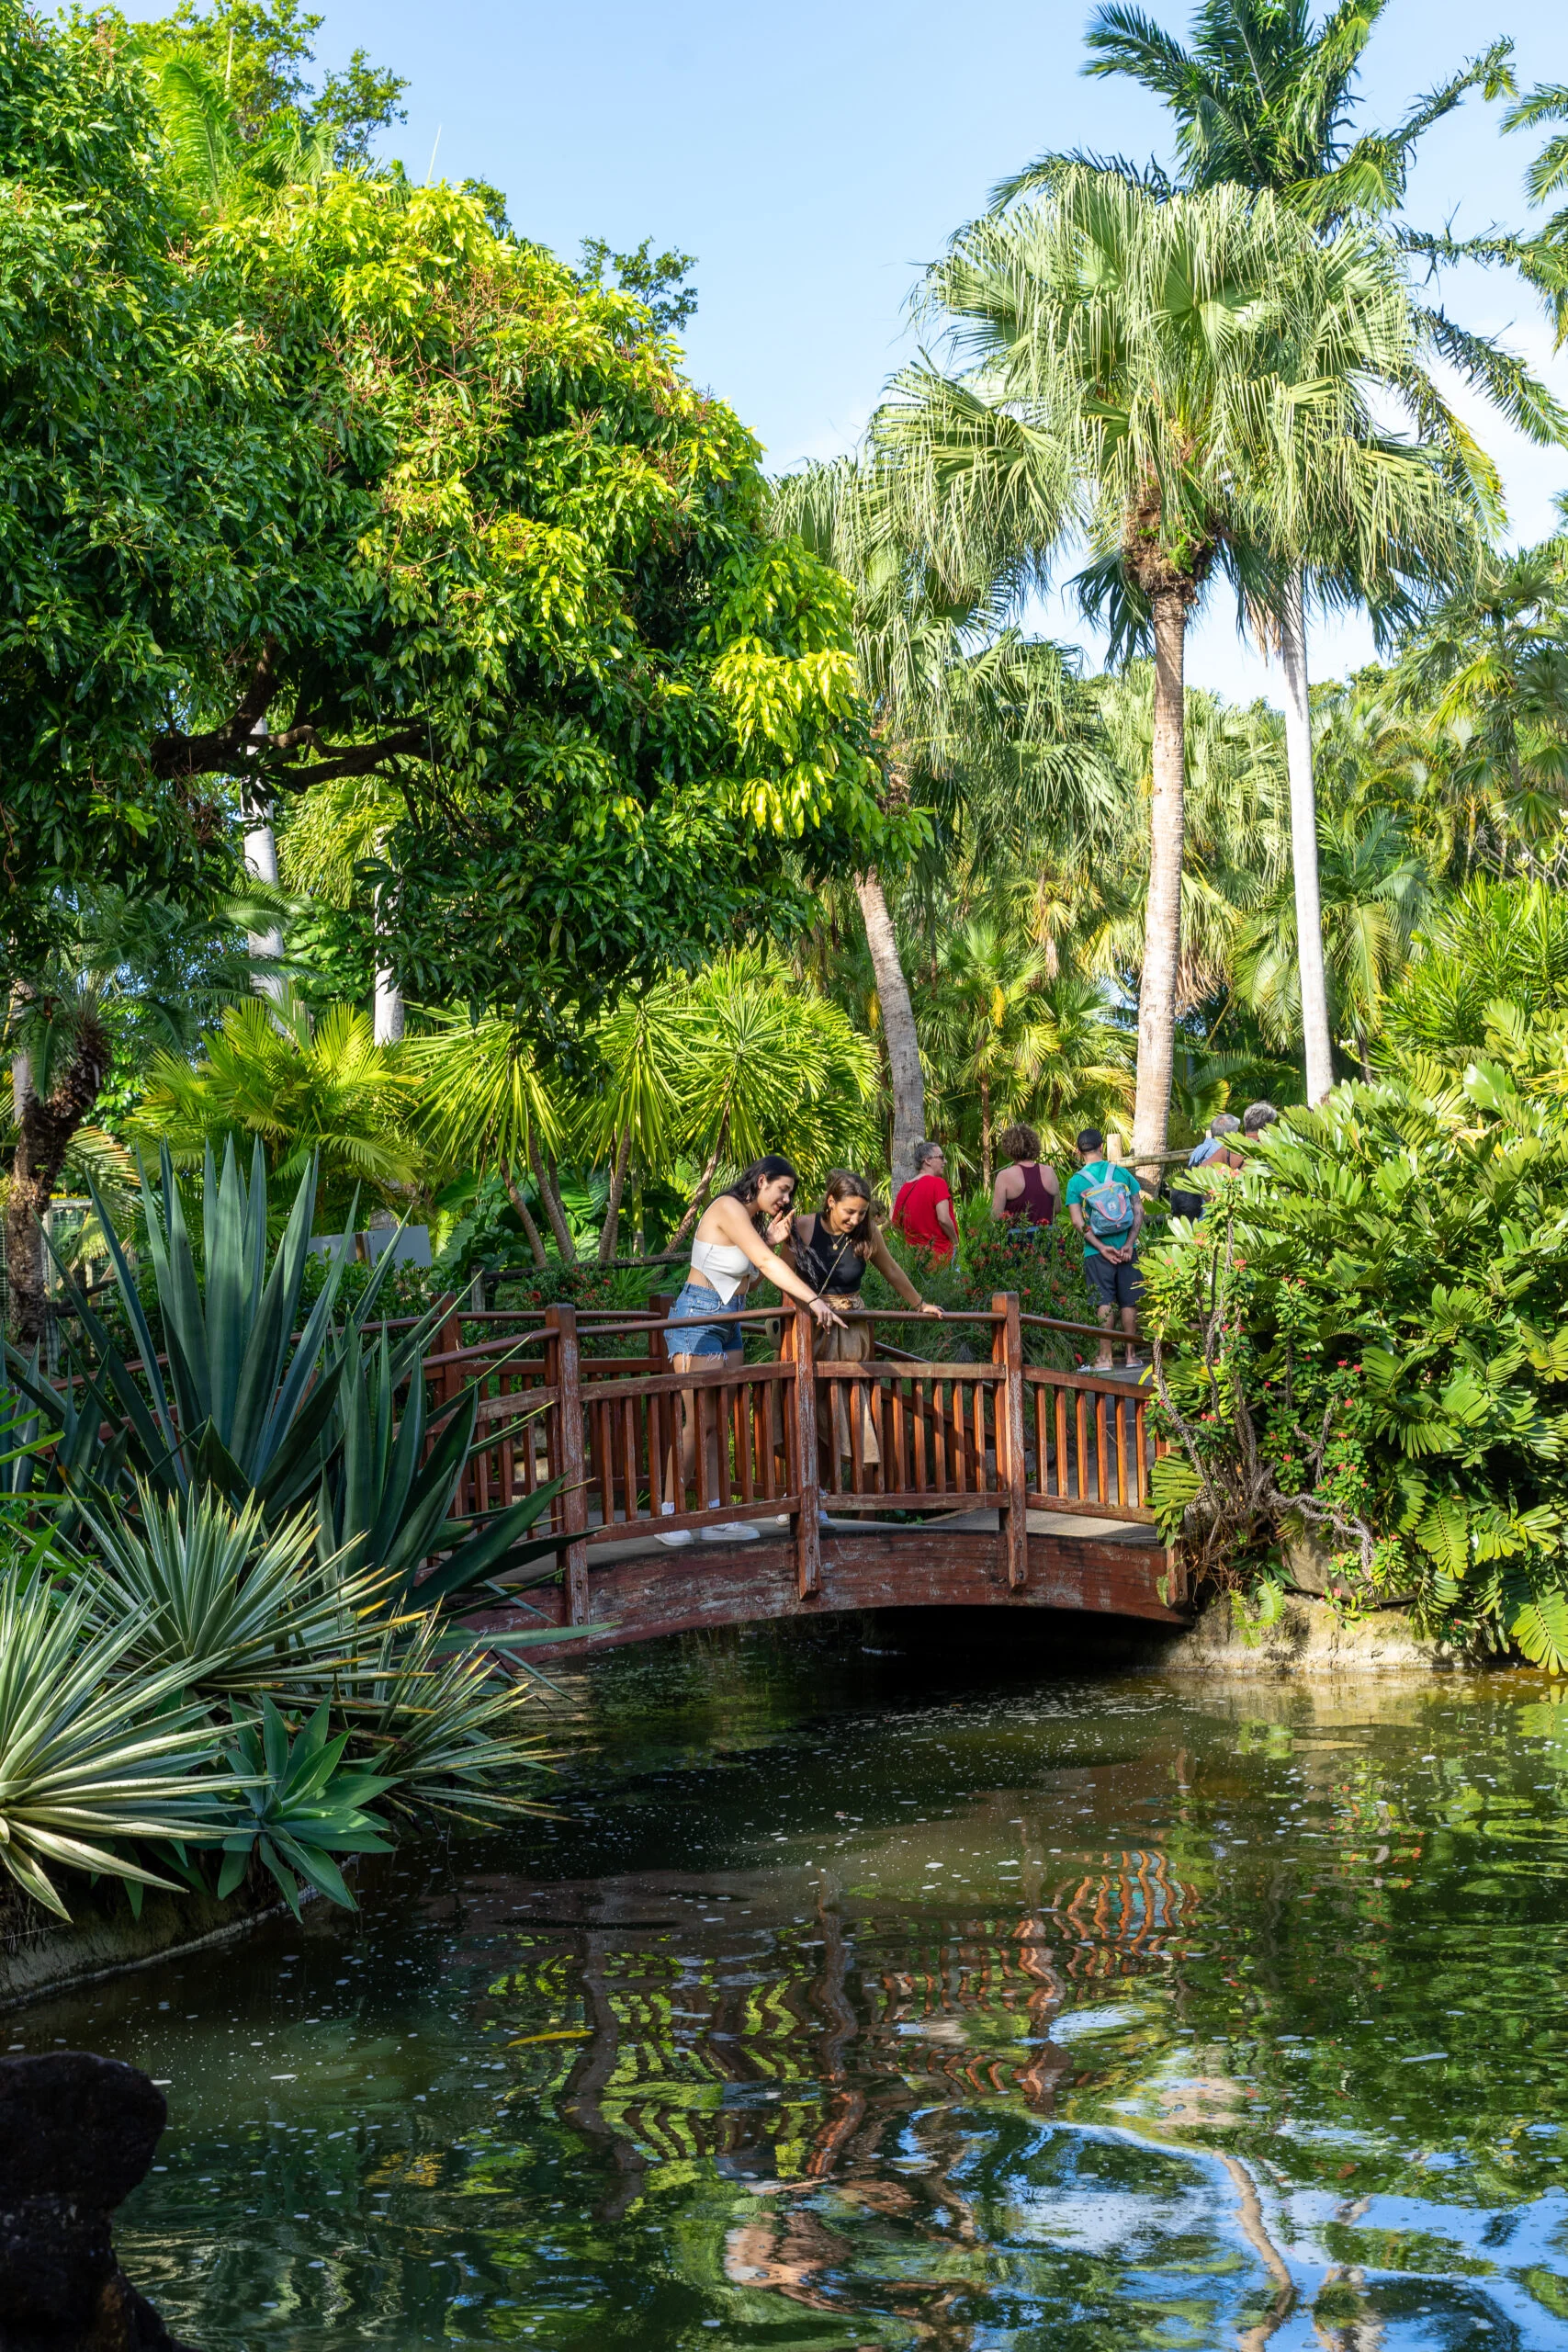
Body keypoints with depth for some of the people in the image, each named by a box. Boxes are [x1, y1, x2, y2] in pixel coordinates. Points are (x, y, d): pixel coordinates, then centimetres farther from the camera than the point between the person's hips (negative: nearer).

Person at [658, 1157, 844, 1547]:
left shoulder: (752, 1220, 15)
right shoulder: (728, 1208, -14)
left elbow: (750, 1279, 8)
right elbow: (768, 1264, -23)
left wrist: (770, 1240, -1)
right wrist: (814, 1300, -27)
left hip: (728, 1322, 9)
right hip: (698, 1318, -9)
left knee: (719, 1422, 4)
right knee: (700, 1420, -11)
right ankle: (668, 1514, -3)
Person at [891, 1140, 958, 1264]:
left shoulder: (904, 1188, 9)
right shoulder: (937, 1183, -10)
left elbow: (896, 1225, 13)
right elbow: (943, 1219, -20)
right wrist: (955, 1242, -6)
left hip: (914, 1250, 7)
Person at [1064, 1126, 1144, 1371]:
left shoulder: (1077, 1181, -2)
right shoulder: (1122, 1172, 2)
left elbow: (1078, 1221, -9)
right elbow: (1138, 1210, -1)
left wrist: (1101, 1247, -9)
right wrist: (1130, 1243, -4)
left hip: (1097, 1250, -1)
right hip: (1126, 1249, 1)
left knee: (1104, 1303, 2)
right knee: (1129, 1301, 7)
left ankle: (1105, 1356, 0)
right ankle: (1130, 1354, 11)